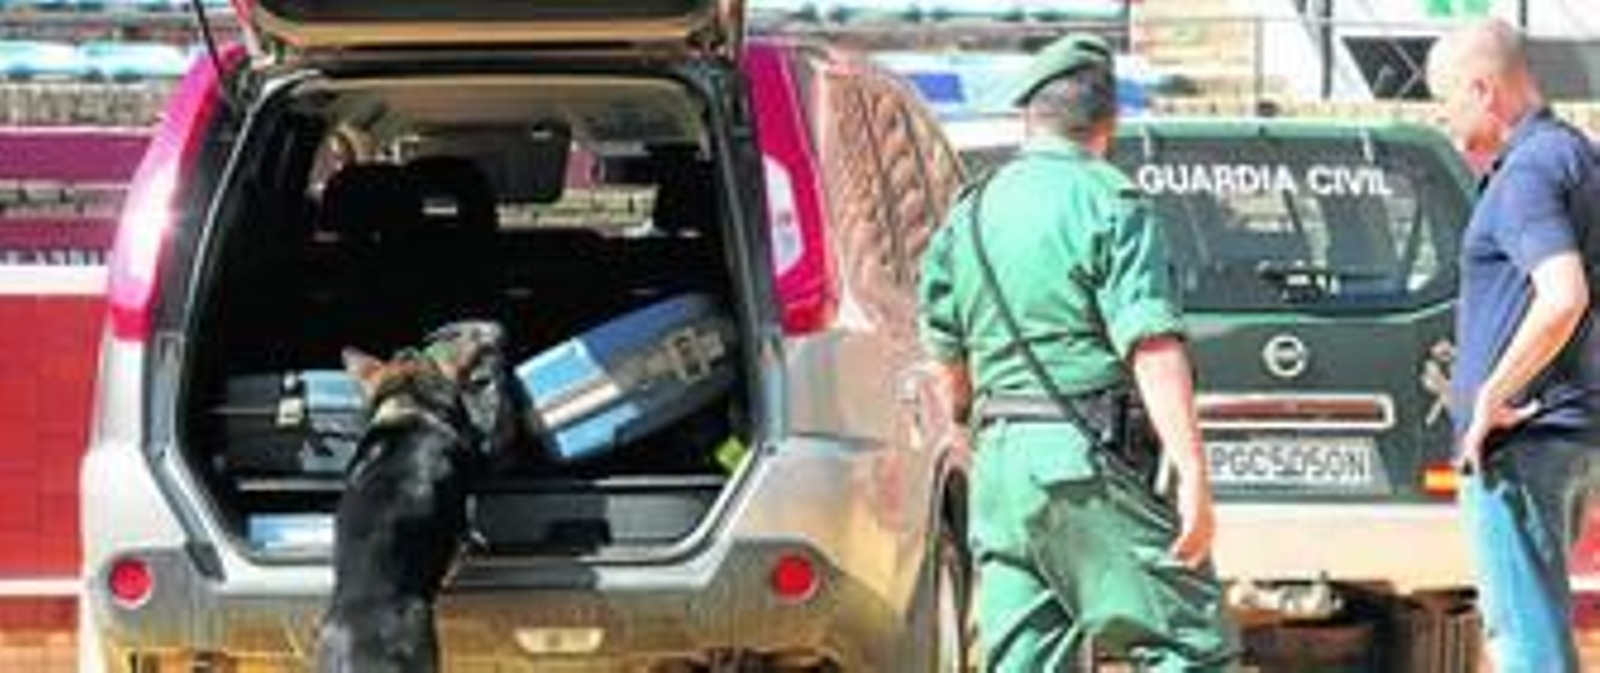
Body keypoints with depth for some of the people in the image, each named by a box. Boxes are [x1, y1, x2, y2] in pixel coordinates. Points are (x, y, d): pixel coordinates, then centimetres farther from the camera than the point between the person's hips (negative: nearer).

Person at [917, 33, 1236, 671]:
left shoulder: (970, 213, 14)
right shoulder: (1107, 201, -7)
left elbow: (950, 360, 19)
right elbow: (1153, 348, -16)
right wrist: (1193, 475, -19)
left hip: (999, 457, 7)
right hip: (1087, 461, -7)